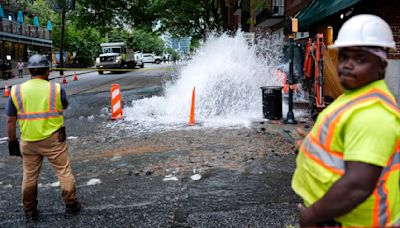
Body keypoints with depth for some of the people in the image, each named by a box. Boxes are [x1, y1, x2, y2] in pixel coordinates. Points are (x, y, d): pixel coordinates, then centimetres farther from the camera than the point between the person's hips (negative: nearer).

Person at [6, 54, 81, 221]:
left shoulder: (16, 91, -3)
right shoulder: (56, 89, -8)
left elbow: (11, 121, -1)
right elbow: (65, 106, 13)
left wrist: (12, 142, 9)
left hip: (28, 142, 2)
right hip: (53, 139, -2)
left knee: (29, 176, 16)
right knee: (64, 171, 12)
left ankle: (29, 211, 28)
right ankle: (71, 205, 21)